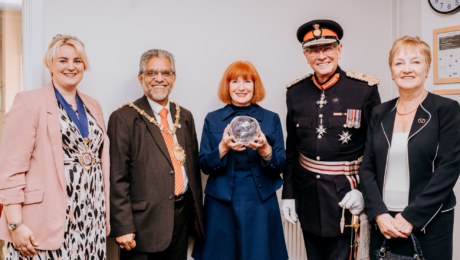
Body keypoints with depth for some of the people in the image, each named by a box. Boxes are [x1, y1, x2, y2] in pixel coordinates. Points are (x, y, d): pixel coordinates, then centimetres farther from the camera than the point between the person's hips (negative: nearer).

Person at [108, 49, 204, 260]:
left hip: (182, 216, 5)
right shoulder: (124, 118, -7)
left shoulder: (185, 117, 11)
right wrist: (123, 227, -13)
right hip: (144, 221, -5)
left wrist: (197, 214, 13)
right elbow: (118, 178, -10)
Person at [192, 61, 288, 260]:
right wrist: (224, 147, -18)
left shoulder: (271, 119, 3)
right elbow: (204, 166, 0)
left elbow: (280, 166, 1)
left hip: (260, 202, 0)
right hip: (221, 204, 0)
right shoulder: (212, 119, 3)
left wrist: (265, 150, -19)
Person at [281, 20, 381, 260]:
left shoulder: (365, 89, -8)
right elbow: (291, 148, 8)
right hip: (307, 193, 4)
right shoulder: (295, 92, 2)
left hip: (345, 194, -3)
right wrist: (288, 193, 7)